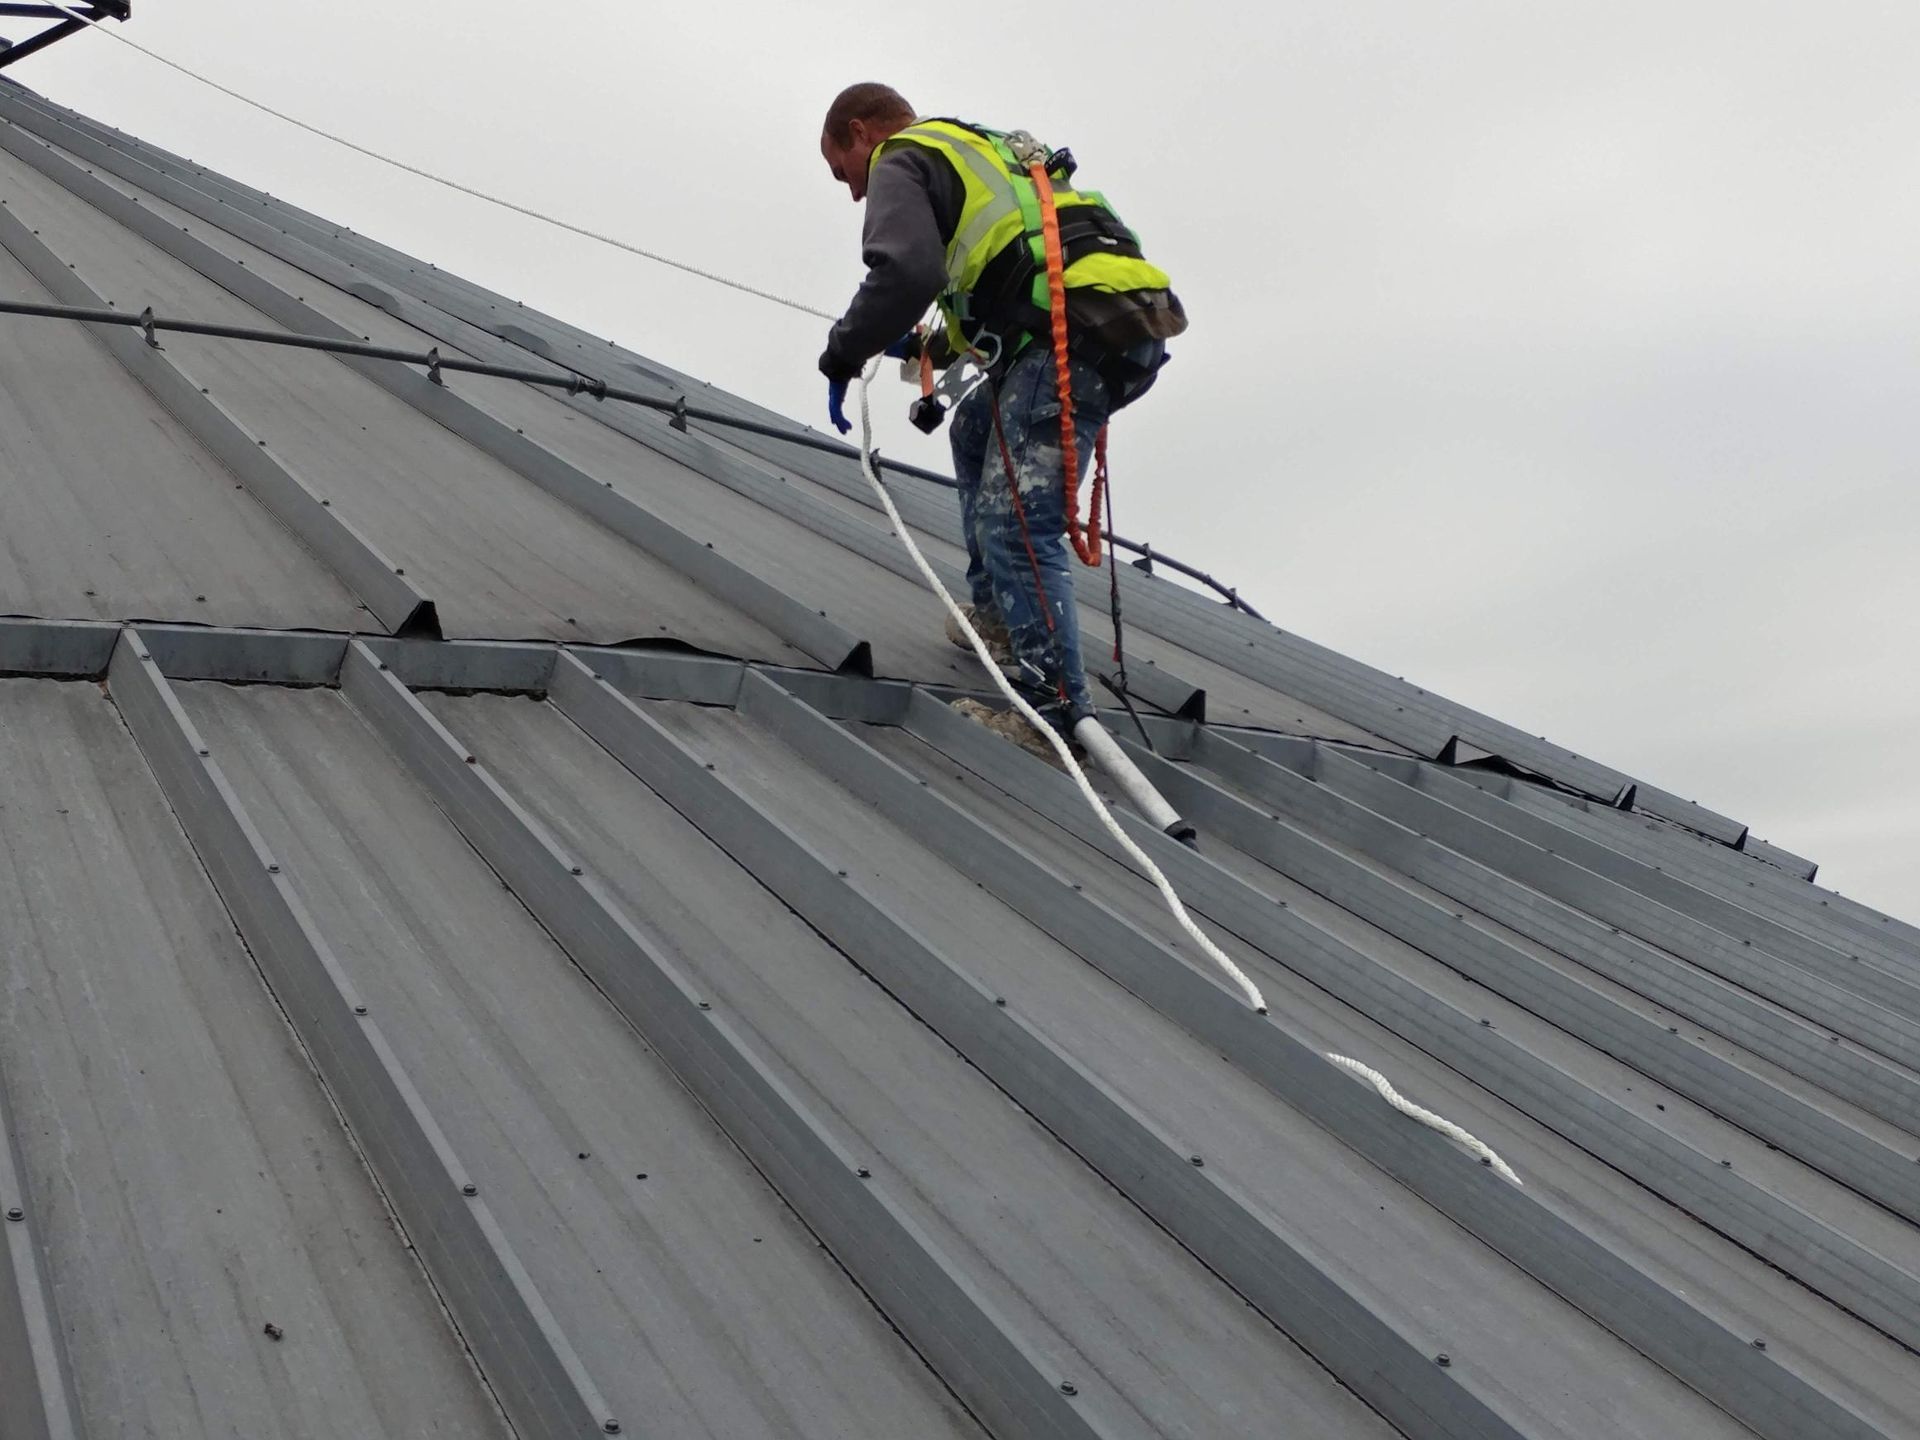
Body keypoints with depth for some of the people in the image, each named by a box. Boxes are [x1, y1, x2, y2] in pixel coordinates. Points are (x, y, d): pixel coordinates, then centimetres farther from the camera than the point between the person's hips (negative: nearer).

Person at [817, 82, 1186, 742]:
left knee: (1013, 520, -12)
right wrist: (935, 345, 39)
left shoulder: (901, 162, 8)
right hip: (1131, 334, 10)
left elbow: (905, 274, -13)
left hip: (1071, 333, -10)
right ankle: (999, 613, 28)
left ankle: (1060, 711, -16)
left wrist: (841, 358, 0)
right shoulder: (981, 151, 35)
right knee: (977, 431, 28)